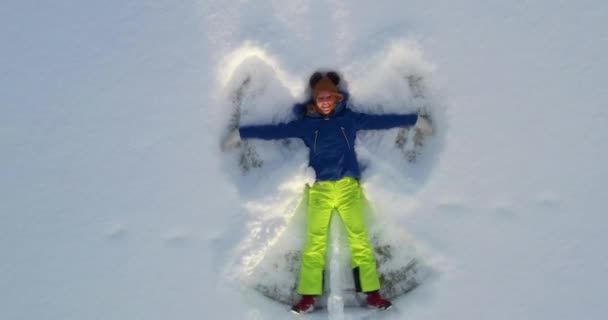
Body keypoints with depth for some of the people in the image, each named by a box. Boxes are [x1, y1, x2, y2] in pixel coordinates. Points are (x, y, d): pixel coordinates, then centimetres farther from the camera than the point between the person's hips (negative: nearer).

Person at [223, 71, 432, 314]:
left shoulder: (350, 118, 10)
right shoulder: (306, 123, 9)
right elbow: (275, 131, 9)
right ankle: (309, 297, 0)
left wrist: (415, 120, 13)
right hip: (320, 189, 0)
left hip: (348, 187, 0)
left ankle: (372, 294, 1)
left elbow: (381, 120, 11)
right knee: (314, 242, -4)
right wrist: (242, 133, 9)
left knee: (359, 239, -5)